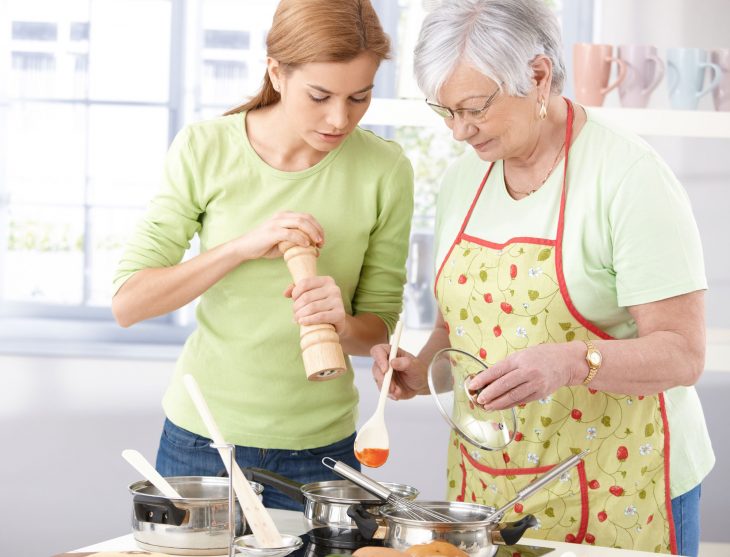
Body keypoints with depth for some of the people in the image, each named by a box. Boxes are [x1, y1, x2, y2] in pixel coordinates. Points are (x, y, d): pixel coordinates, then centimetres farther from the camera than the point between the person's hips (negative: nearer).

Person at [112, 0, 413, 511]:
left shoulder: (384, 169, -8)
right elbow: (127, 302, -11)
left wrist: (342, 324, -22)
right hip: (203, 434, 0)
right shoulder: (205, 149, -9)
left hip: (319, 448, 0)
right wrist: (242, 246, -22)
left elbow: (379, 325, 1)